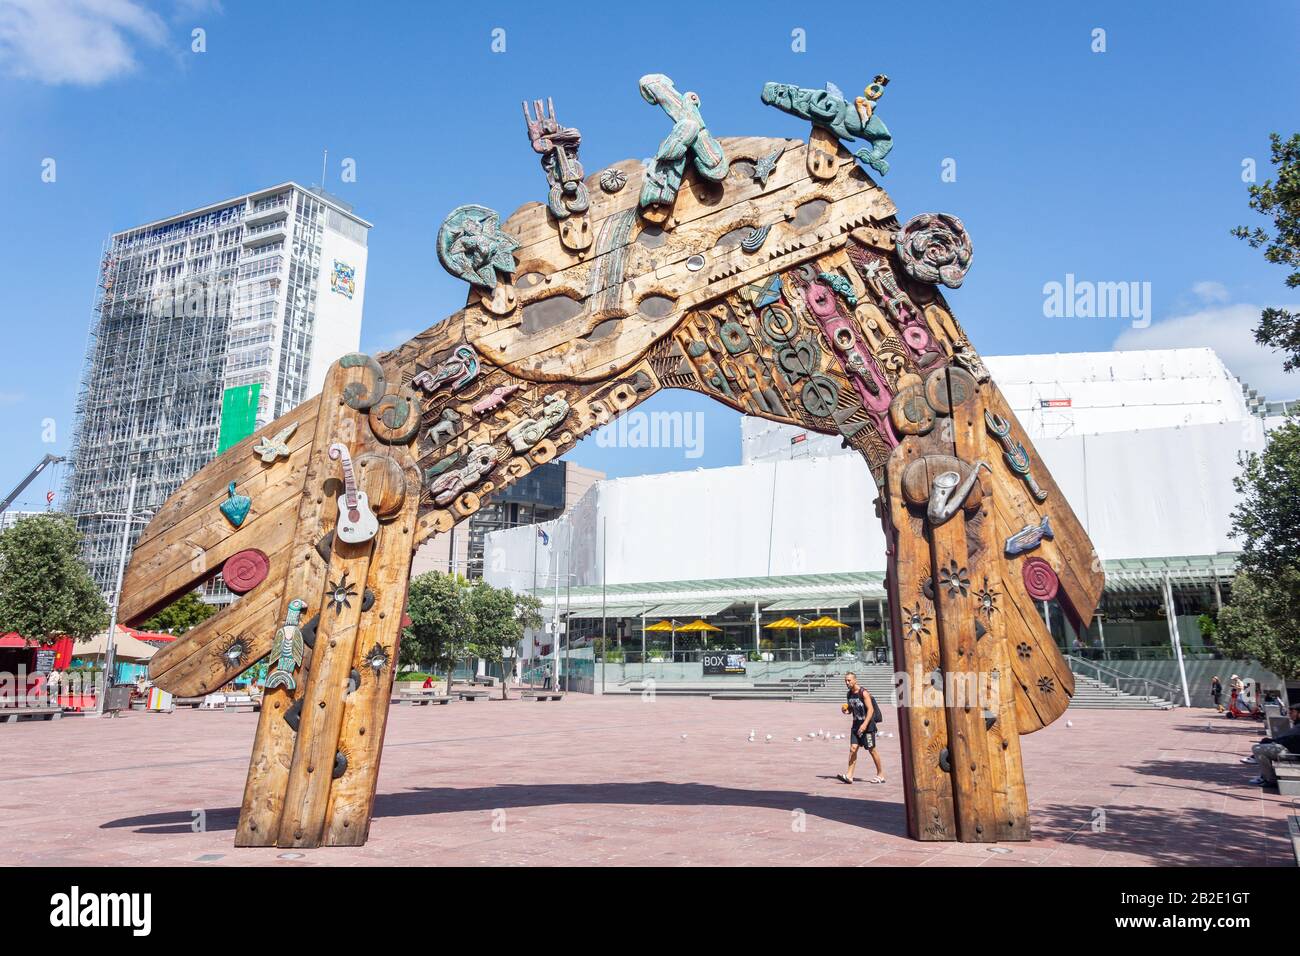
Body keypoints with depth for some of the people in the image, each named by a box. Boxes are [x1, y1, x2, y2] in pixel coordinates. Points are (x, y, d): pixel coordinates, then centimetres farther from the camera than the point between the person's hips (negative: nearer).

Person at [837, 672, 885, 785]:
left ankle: (880, 775, 17)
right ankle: (849, 776, -7)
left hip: (868, 725, -6)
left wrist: (865, 724, -30)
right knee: (853, 748, -4)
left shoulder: (863, 693, -15)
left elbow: (870, 709, -21)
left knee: (871, 750, 2)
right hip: (856, 725, 6)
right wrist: (845, 710, -3)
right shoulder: (849, 694, 8)